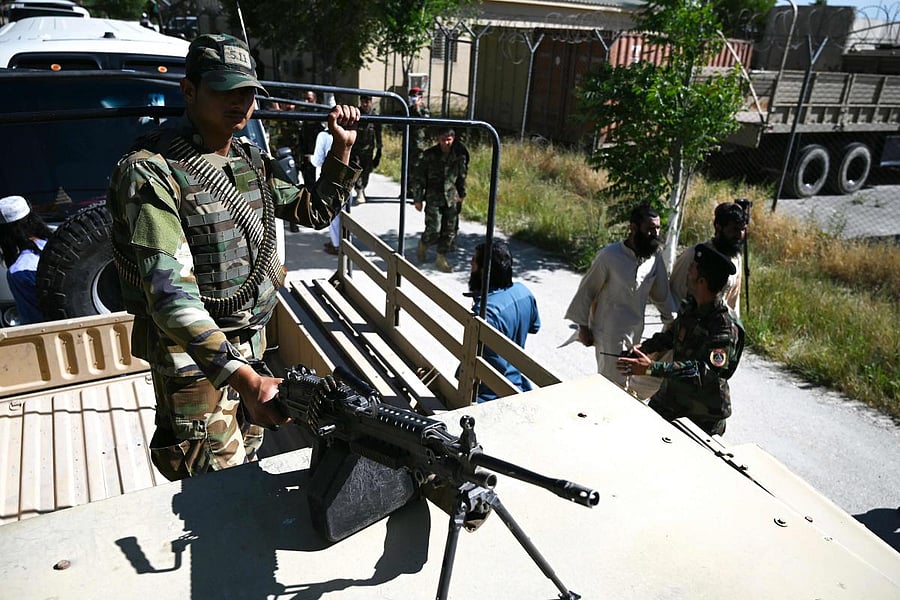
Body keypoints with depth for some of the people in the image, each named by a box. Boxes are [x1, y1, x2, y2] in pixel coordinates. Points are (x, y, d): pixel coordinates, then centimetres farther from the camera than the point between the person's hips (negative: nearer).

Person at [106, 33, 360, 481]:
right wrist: (242, 377, -40)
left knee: (246, 468, 24)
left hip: (250, 343, 7)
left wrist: (342, 149, 3)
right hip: (193, 356, -7)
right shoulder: (151, 172, -20)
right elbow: (169, 291, -30)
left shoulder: (252, 160, 3)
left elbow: (314, 211, 17)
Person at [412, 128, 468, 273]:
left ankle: (441, 258, 21)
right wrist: (418, 199, -4)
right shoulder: (430, 155, -8)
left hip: (451, 199, 3)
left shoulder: (459, 156, 0)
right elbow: (418, 178, -3)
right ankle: (423, 245, 23)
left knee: (449, 232, 5)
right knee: (434, 230, -9)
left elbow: (462, 176, 16)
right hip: (433, 199, -3)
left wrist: (461, 194, 20)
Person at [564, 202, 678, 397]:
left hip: (636, 335, 6)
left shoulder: (655, 257, -2)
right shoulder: (609, 256, -18)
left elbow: (662, 295, 10)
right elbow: (587, 290, -9)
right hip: (609, 335, -6)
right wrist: (583, 326, -7)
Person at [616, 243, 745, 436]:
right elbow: (672, 334, 20)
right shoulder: (693, 307, 0)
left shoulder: (726, 326, -24)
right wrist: (645, 347, 2)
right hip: (672, 398, 7)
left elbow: (704, 371, -35)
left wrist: (652, 368, -40)